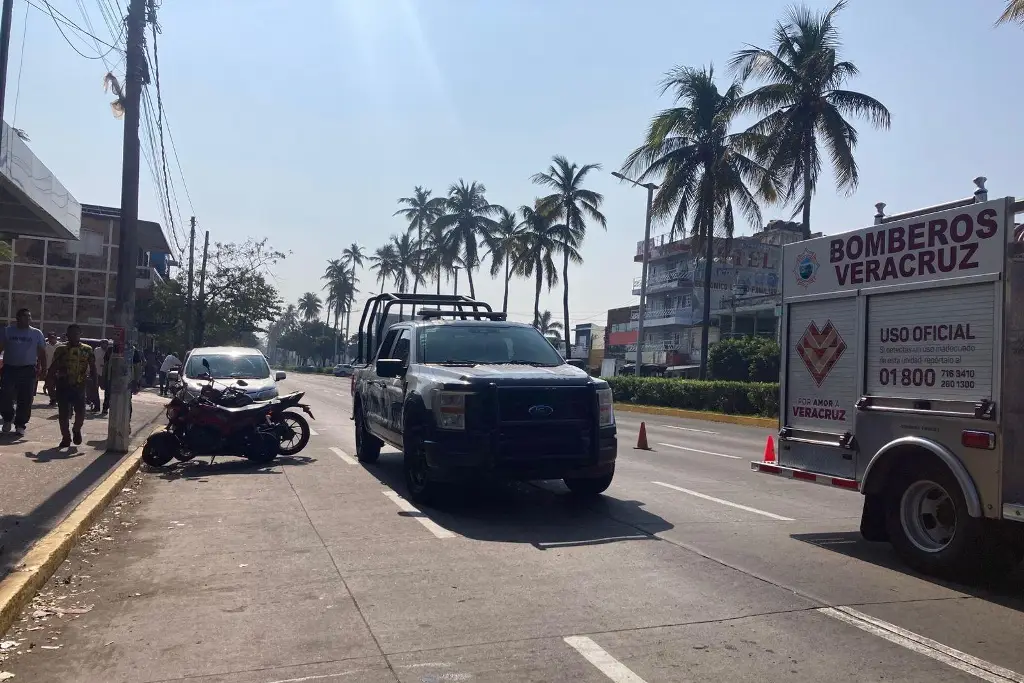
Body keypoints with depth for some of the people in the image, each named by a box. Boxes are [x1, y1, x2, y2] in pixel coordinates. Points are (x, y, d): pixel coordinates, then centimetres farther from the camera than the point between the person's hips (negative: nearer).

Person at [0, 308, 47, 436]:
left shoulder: (37, 333, 6)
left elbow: (42, 353, 7)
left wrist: (43, 369, -2)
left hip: (28, 370, 0)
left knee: (25, 400, 1)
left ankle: (20, 425, 12)